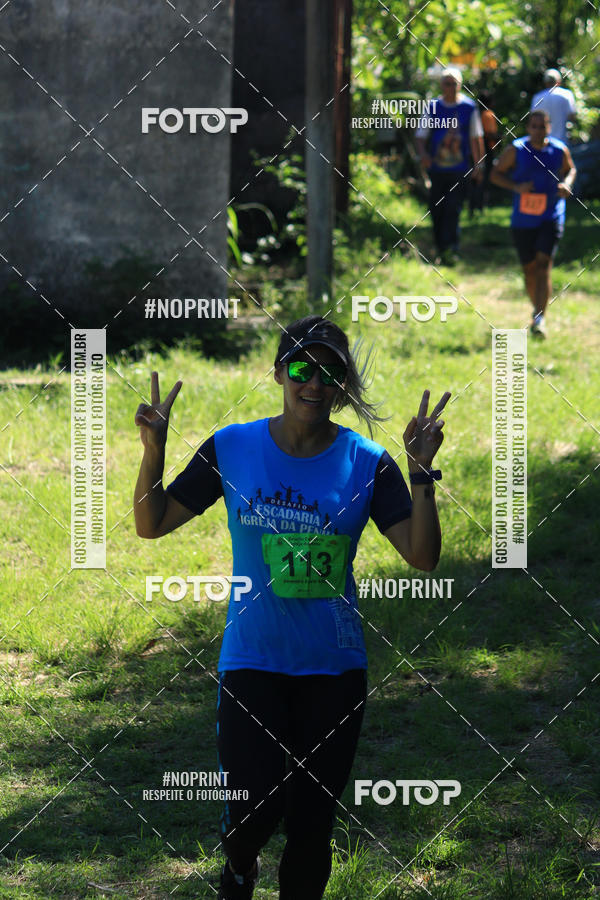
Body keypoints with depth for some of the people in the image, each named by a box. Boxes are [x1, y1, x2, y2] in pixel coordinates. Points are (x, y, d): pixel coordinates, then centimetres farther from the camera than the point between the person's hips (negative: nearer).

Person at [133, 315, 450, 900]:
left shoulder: (366, 463, -3)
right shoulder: (231, 448, -3)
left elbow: (422, 557, -7)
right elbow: (151, 524, 3)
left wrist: (421, 473, -18)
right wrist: (154, 451, -13)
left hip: (333, 669, 1)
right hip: (252, 659, -1)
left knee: (311, 827, 5)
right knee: (256, 809, -15)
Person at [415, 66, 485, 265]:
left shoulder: (469, 107, 4)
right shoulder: (433, 108, 5)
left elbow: (476, 138, 9)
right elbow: (420, 136, 6)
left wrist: (478, 165, 5)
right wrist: (423, 154, -14)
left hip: (460, 170, -2)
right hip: (437, 168, 2)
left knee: (453, 209, -13)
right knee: (436, 211, 4)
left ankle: (450, 250, -15)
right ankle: (442, 250, 17)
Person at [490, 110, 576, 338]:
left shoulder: (559, 150, -1)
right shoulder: (516, 150, -5)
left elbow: (570, 169, 17)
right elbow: (496, 174, 1)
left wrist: (567, 184, -6)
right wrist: (516, 187, -17)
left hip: (551, 217, -1)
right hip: (523, 220, 1)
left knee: (543, 264, -16)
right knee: (529, 269, 8)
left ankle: (540, 318, -19)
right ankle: (537, 309, 32)